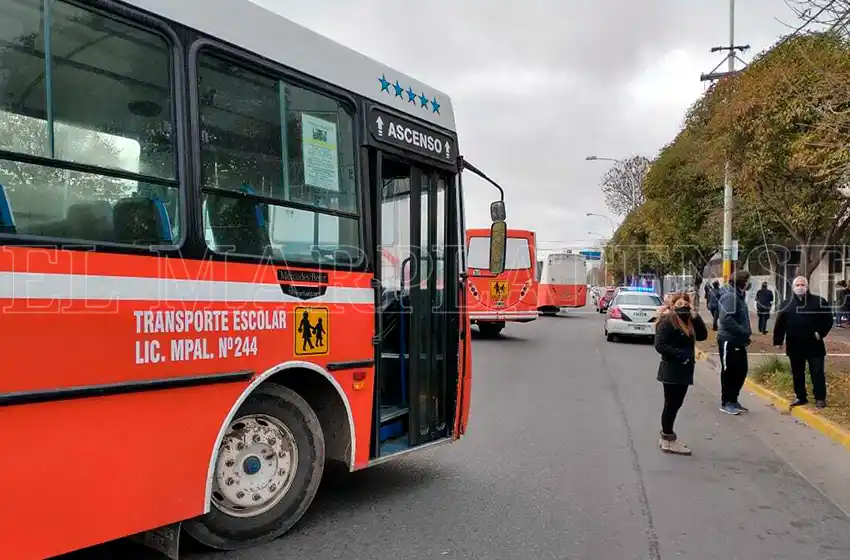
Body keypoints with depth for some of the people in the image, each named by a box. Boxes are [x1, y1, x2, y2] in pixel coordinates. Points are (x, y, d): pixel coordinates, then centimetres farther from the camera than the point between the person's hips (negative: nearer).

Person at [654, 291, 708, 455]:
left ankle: (666, 437, 26)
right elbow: (660, 345, -21)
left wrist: (696, 317, -5)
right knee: (671, 404, -2)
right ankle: (668, 440, 7)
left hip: (684, 370, 9)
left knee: (675, 404, 15)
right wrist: (681, 354, -24)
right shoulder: (667, 322, -14)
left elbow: (702, 335, 5)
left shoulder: (688, 321, 13)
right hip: (671, 370, -9)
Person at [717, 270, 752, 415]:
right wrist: (745, 332, -23)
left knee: (741, 370, 13)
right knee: (729, 372, 0)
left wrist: (747, 332, 5)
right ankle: (726, 403, 11)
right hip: (729, 340, -9)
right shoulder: (730, 296, -17)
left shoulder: (740, 296, 13)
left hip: (739, 341, 9)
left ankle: (733, 400, 25)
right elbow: (726, 319, -28)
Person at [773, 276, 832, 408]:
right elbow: (780, 324, 5)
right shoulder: (787, 304, 6)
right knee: (797, 374, 10)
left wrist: (821, 332, -13)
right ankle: (801, 397, 21)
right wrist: (778, 341, 0)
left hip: (814, 345, -3)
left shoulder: (819, 301, -1)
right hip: (794, 346, 3)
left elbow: (828, 319, -1)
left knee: (817, 373, 1)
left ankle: (820, 398, 12)